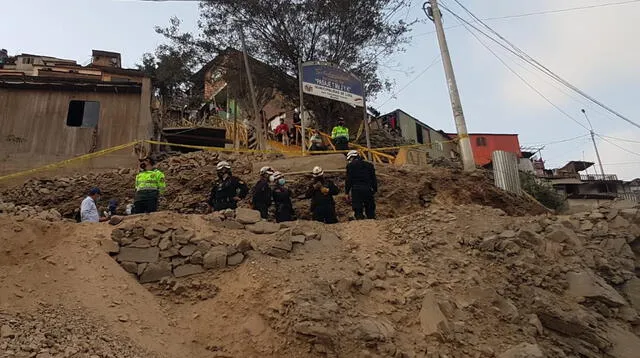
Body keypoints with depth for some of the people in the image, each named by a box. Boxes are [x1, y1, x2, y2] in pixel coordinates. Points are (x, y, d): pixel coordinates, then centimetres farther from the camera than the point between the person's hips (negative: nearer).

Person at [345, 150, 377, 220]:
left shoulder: (350, 165, 2)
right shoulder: (369, 165, 14)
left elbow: (348, 180, -3)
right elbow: (374, 179, 13)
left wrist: (347, 192, 2)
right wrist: (375, 190, 17)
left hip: (356, 190, -4)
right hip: (368, 189, 4)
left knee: (358, 211, -1)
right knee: (370, 211, 11)